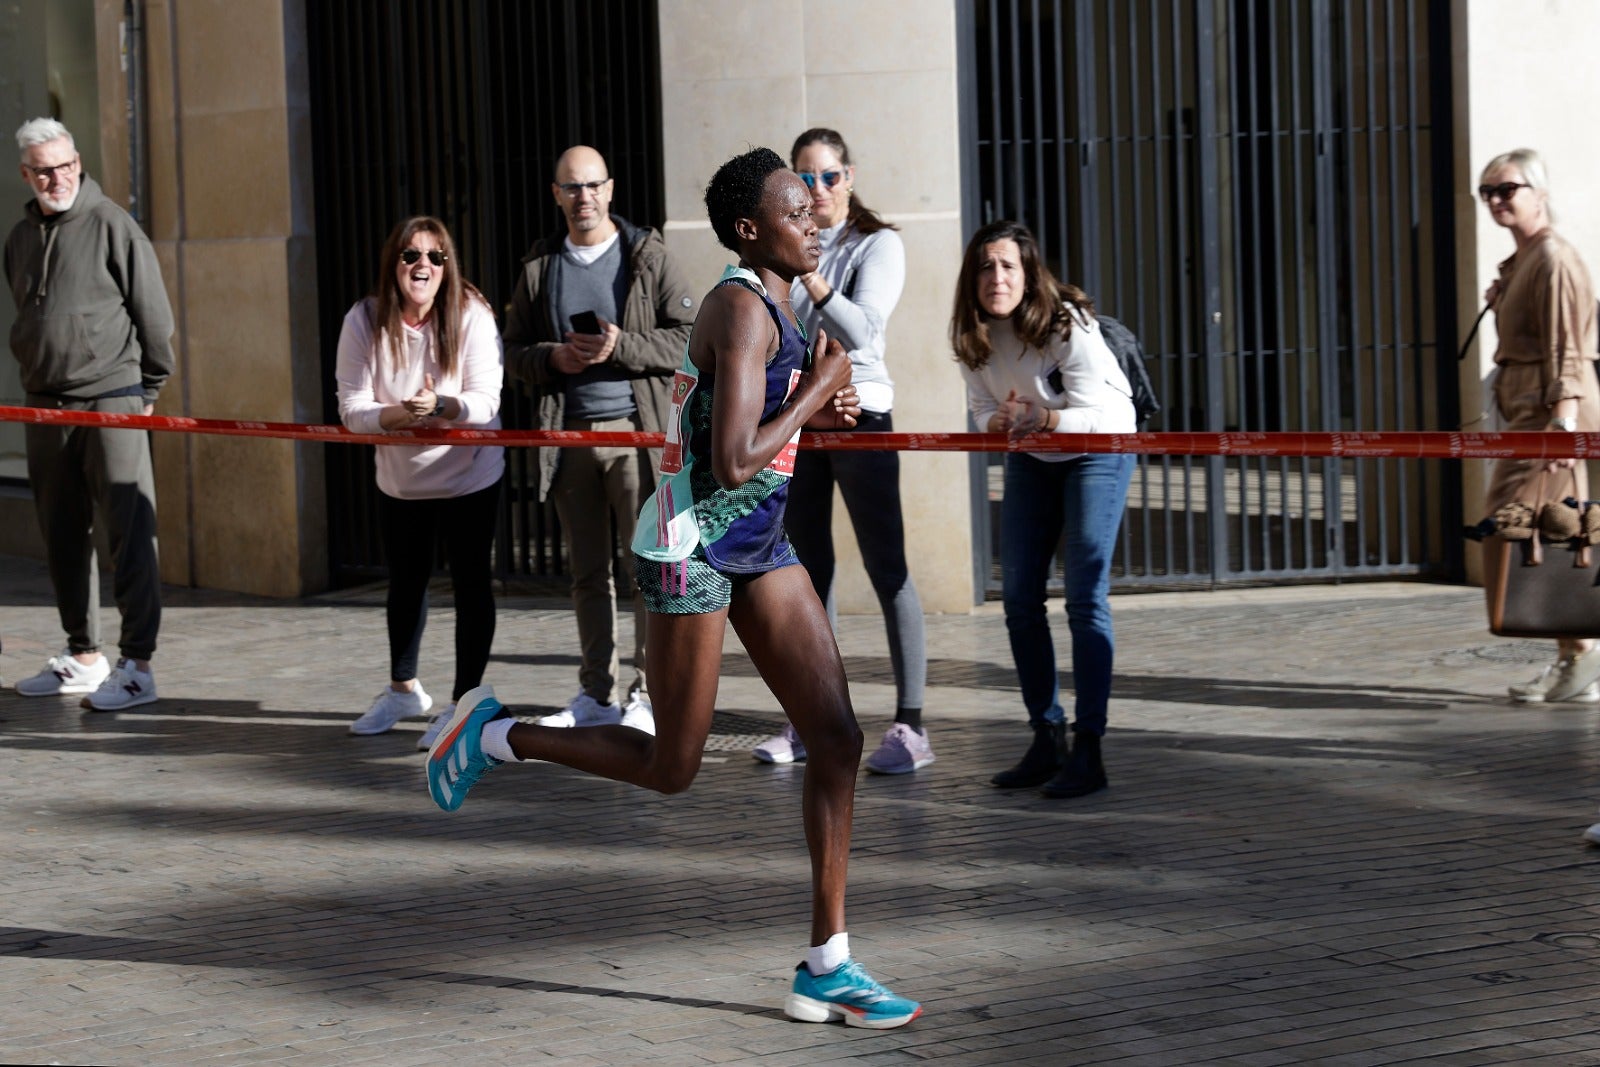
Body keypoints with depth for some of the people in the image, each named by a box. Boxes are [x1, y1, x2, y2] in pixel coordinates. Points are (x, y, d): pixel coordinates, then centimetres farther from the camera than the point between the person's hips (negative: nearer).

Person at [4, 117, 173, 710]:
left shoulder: (111, 224, -6)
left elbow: (153, 311, -4)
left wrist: (149, 386, -1)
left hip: (112, 400, -7)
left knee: (129, 531, -7)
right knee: (62, 535, 11)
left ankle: (137, 665, -6)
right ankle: (82, 656, 21)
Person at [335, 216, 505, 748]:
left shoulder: (471, 314, -19)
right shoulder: (365, 320, -14)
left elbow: (485, 400, -23)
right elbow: (351, 408, -16)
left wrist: (439, 406, -43)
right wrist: (398, 414, -35)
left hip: (470, 473, -3)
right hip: (399, 477, 3)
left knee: (470, 582, -3)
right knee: (405, 583, 19)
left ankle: (463, 702, 9)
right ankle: (404, 689, 39)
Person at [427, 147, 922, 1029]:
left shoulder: (773, 303, 10)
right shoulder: (743, 310, -20)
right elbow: (733, 463, -28)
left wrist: (812, 416, 6)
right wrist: (817, 388, -16)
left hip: (758, 545, 9)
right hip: (694, 548, -9)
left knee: (836, 737, 1)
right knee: (670, 768, 1)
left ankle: (826, 965, 4)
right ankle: (495, 735, 22)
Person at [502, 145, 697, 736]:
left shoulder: (647, 257, 1)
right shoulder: (538, 267, 11)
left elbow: (689, 337, -3)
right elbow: (514, 350, 15)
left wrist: (621, 348, -16)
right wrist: (553, 358, -6)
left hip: (636, 431, -4)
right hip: (570, 434, 4)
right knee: (587, 572, 8)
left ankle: (647, 694, -1)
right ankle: (595, 695, 14)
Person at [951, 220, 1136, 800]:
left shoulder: (1067, 326, -29)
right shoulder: (971, 335, -12)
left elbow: (1099, 415, -27)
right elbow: (983, 410, -3)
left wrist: (1046, 418, -46)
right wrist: (1000, 421, -27)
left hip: (1098, 451, -6)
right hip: (1030, 459, 6)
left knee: (1085, 595, -14)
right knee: (1018, 597, 2)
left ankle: (1088, 750, -12)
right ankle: (1047, 740, 13)